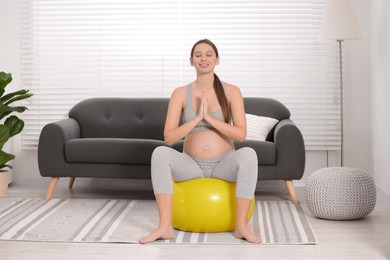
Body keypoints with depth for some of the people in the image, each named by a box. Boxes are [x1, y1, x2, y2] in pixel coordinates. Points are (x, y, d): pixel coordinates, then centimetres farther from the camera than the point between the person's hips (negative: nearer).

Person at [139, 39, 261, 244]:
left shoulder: (231, 91, -4)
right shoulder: (180, 93, -2)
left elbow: (241, 134, -13)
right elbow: (169, 138, -9)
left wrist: (210, 118, -22)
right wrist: (197, 118, -20)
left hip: (224, 164, -1)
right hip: (192, 164, 1)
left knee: (248, 153, -33)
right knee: (160, 153, -29)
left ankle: (241, 226, -28)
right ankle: (165, 226, -30)